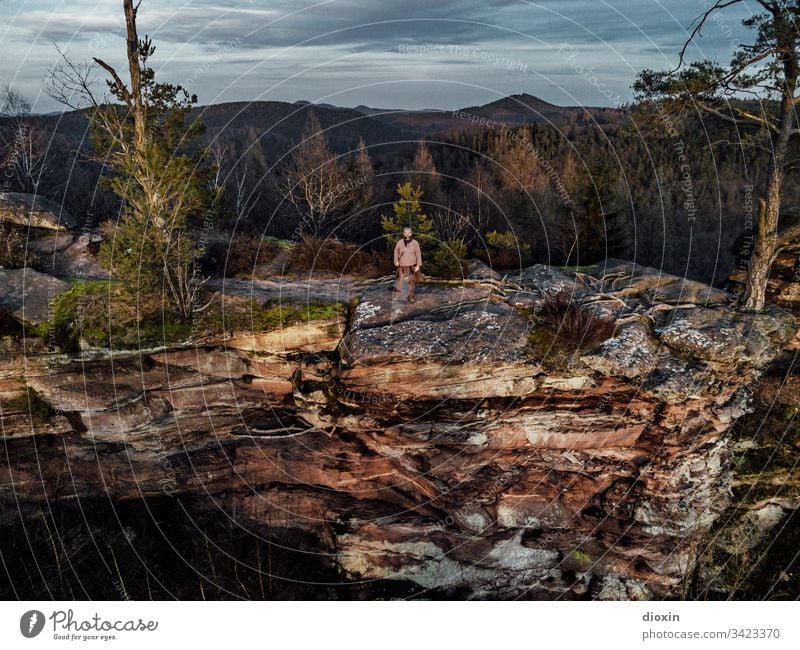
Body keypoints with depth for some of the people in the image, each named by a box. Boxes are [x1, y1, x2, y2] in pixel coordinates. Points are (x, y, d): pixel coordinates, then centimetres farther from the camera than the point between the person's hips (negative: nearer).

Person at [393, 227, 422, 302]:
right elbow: (396, 252, 13)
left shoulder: (415, 243, -4)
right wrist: (396, 261, -2)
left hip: (412, 266, -1)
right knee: (400, 280, 2)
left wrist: (418, 265, -7)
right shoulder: (399, 243, 1)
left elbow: (418, 254, -2)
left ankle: (411, 296, 16)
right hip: (402, 265, 1)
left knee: (412, 281, 5)